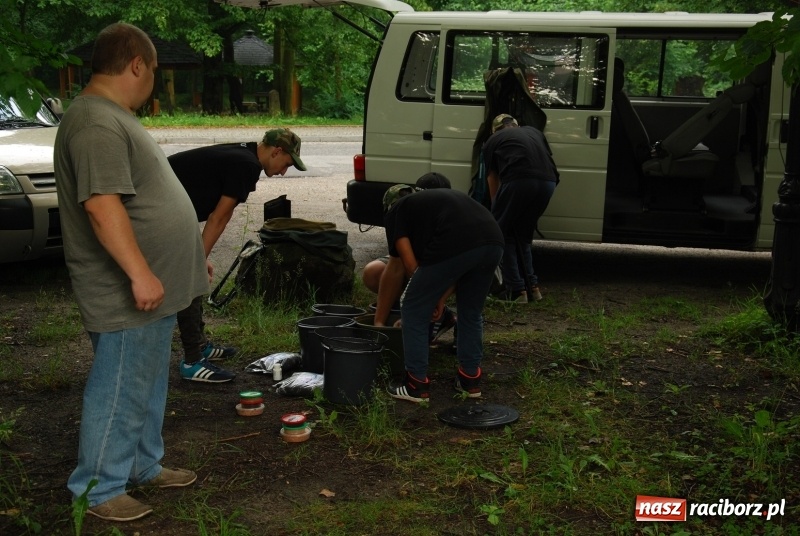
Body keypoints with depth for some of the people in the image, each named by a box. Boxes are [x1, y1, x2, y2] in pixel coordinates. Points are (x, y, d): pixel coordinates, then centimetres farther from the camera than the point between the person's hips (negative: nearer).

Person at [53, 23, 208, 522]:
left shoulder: (117, 117, 15)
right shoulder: (96, 124, -20)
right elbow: (102, 205, -29)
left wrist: (192, 254, 26)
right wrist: (140, 273, -30)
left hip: (156, 286, 11)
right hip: (127, 295, -11)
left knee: (149, 385, 20)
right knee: (119, 391, 1)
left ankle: (145, 465, 34)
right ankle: (98, 488, 15)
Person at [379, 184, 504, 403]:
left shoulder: (395, 212, 22)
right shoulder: (440, 198, 39)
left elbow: (409, 264, 13)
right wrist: (441, 298, 41)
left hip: (454, 246, -6)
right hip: (493, 242, 7)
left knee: (414, 311, 14)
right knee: (471, 313, 29)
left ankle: (417, 385, 19)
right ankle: (470, 380, 34)